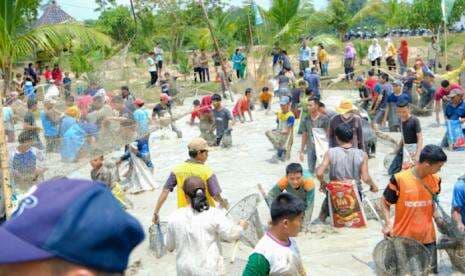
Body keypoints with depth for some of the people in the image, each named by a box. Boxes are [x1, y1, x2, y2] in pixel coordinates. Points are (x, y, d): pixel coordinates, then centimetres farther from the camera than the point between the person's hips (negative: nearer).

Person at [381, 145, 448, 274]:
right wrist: (388, 222, -15)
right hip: (402, 238, -3)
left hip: (427, 238, 4)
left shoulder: (435, 180, -2)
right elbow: (385, 202, -4)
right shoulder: (399, 179, -16)